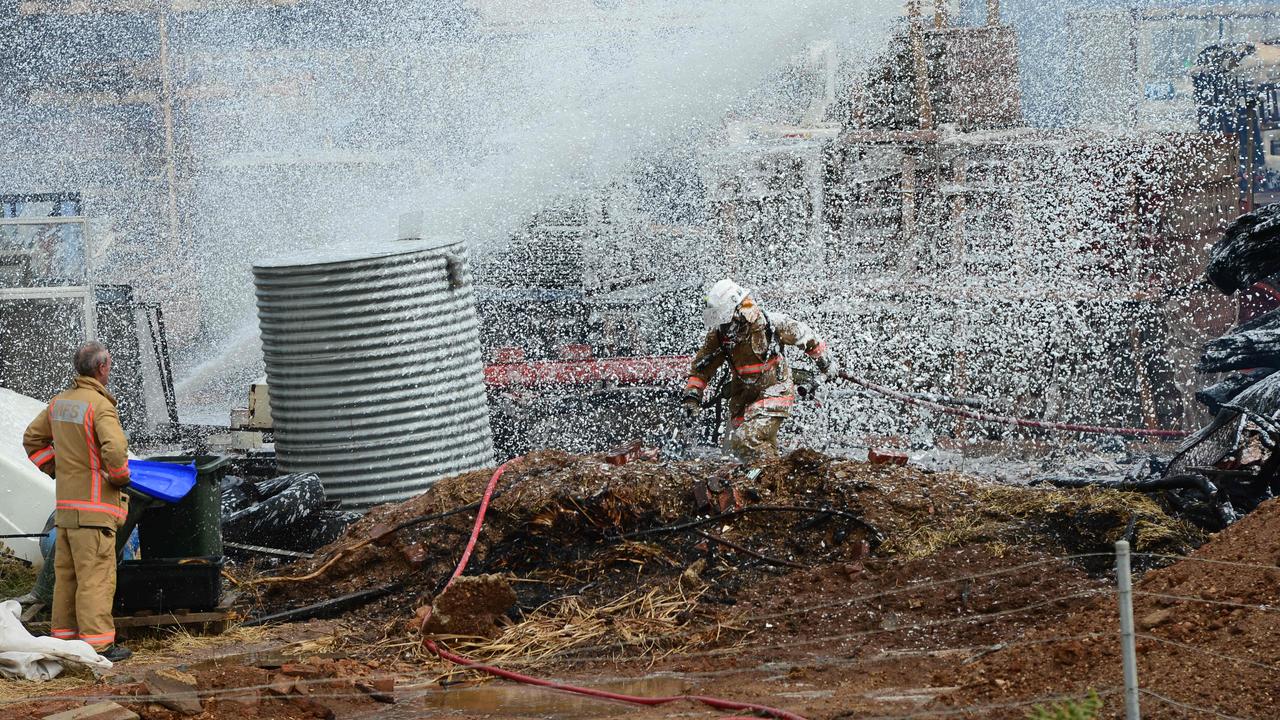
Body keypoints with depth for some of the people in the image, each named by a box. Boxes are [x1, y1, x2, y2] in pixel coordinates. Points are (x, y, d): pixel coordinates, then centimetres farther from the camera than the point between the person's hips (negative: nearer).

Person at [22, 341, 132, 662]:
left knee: (66, 573, 14)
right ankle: (98, 642, -7)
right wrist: (121, 478, -8)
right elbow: (115, 449, -27)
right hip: (93, 506, -8)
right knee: (97, 575, -6)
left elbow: (32, 438, 20)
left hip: (66, 504, 8)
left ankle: (64, 635, 21)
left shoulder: (60, 401, 9)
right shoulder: (100, 405, -17)